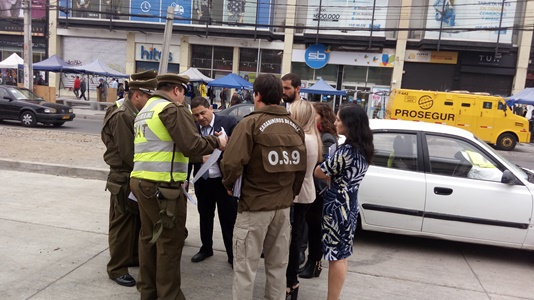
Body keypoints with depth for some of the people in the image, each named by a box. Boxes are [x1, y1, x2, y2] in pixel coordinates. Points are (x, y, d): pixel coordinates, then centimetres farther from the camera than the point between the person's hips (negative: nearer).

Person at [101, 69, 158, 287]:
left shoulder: (136, 113, 9)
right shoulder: (122, 116, -20)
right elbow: (129, 154, -22)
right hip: (125, 179, -9)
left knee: (138, 221, 18)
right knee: (122, 225, 2)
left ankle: (134, 257, 34)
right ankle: (117, 268, 15)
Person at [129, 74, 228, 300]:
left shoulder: (145, 111, 20)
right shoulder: (172, 109, -9)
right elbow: (192, 145, -16)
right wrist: (216, 142, -1)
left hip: (141, 181, 9)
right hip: (162, 186, -9)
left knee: (149, 237, 17)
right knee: (170, 242, 1)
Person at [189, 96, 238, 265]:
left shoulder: (229, 122, -8)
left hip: (224, 180, -4)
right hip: (202, 181, 4)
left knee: (229, 218, 7)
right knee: (205, 216, 19)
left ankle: (232, 255, 20)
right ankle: (206, 248, 38)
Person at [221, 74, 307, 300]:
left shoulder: (251, 123, -12)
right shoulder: (295, 127, 6)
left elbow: (232, 163, -21)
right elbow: (301, 167, 9)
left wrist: (229, 185, -2)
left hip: (254, 205, -6)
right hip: (284, 205, 6)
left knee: (245, 266, 6)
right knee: (278, 265, 17)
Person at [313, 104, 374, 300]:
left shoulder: (346, 151, -22)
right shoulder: (364, 150, 6)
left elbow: (319, 173, -13)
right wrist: (331, 176, -3)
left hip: (337, 205, -9)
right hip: (349, 205, 9)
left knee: (335, 256, 2)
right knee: (341, 255, 17)